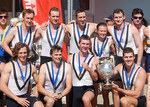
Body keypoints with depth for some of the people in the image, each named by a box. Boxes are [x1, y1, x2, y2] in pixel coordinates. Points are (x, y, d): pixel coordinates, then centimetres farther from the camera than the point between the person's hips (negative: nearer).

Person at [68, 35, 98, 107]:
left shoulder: (93, 59, 3)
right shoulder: (71, 58, 8)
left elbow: (95, 78, 0)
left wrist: (89, 69, -15)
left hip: (88, 88, -3)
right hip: (75, 88, 3)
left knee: (86, 99, -34)